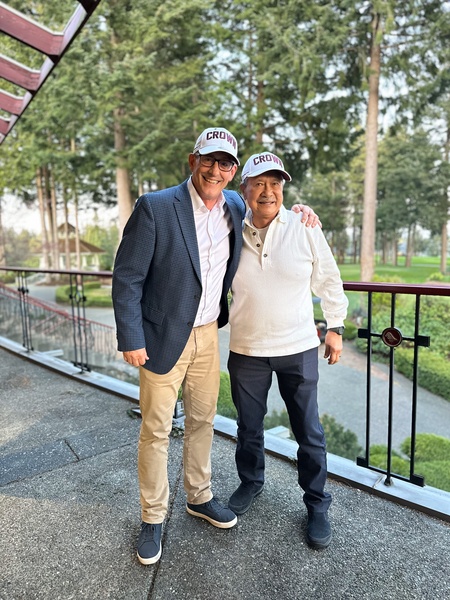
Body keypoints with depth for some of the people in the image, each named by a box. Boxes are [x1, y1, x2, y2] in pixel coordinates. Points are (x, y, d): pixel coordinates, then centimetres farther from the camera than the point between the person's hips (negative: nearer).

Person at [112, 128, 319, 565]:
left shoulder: (235, 206, 2)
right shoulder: (154, 207, -15)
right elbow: (127, 276, -12)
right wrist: (131, 340, -15)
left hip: (208, 334, 5)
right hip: (163, 337, -5)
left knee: (202, 421, 18)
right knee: (156, 430, 8)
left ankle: (198, 497, 40)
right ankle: (153, 518, 29)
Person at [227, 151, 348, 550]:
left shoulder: (305, 228, -7)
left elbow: (328, 279, 2)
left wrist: (335, 326, 5)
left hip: (299, 349, -1)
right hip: (246, 351, 2)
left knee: (309, 432, 10)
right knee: (249, 427, 19)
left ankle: (317, 504, 32)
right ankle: (251, 483, 45)